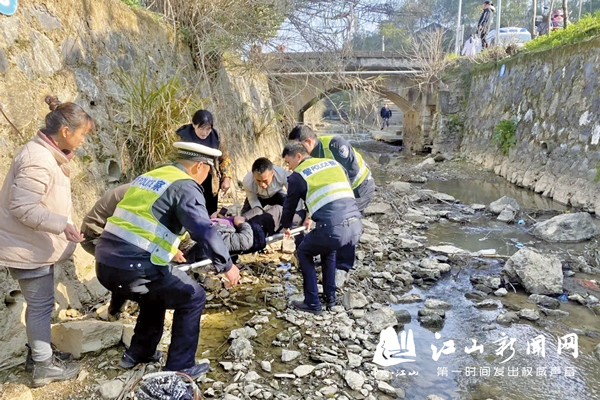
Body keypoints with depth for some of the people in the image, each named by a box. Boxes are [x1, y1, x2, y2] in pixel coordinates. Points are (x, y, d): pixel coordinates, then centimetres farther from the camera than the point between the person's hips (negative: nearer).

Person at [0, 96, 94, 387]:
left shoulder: (48, 154, 7)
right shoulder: (38, 160, -26)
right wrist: (62, 224, -31)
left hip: (37, 245, 10)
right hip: (28, 248, -10)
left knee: (39, 303, 20)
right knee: (41, 305, 1)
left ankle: (38, 352, 35)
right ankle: (44, 366, 15)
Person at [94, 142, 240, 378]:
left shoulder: (148, 177, 19)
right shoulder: (185, 187, -6)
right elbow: (204, 231, -18)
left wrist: (168, 249, 45)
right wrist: (226, 265, -5)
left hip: (106, 263, 9)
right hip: (133, 268, -8)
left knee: (156, 294, 32)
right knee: (192, 297, 9)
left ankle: (138, 353, 40)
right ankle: (179, 368, 14)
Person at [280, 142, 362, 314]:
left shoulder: (297, 176, 8)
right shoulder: (333, 163, 24)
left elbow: (290, 205, 21)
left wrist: (286, 226, 42)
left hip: (332, 228, -6)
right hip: (355, 225, 6)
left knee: (304, 253, 22)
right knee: (329, 249, 35)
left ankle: (312, 303, 21)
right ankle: (330, 298, 36)